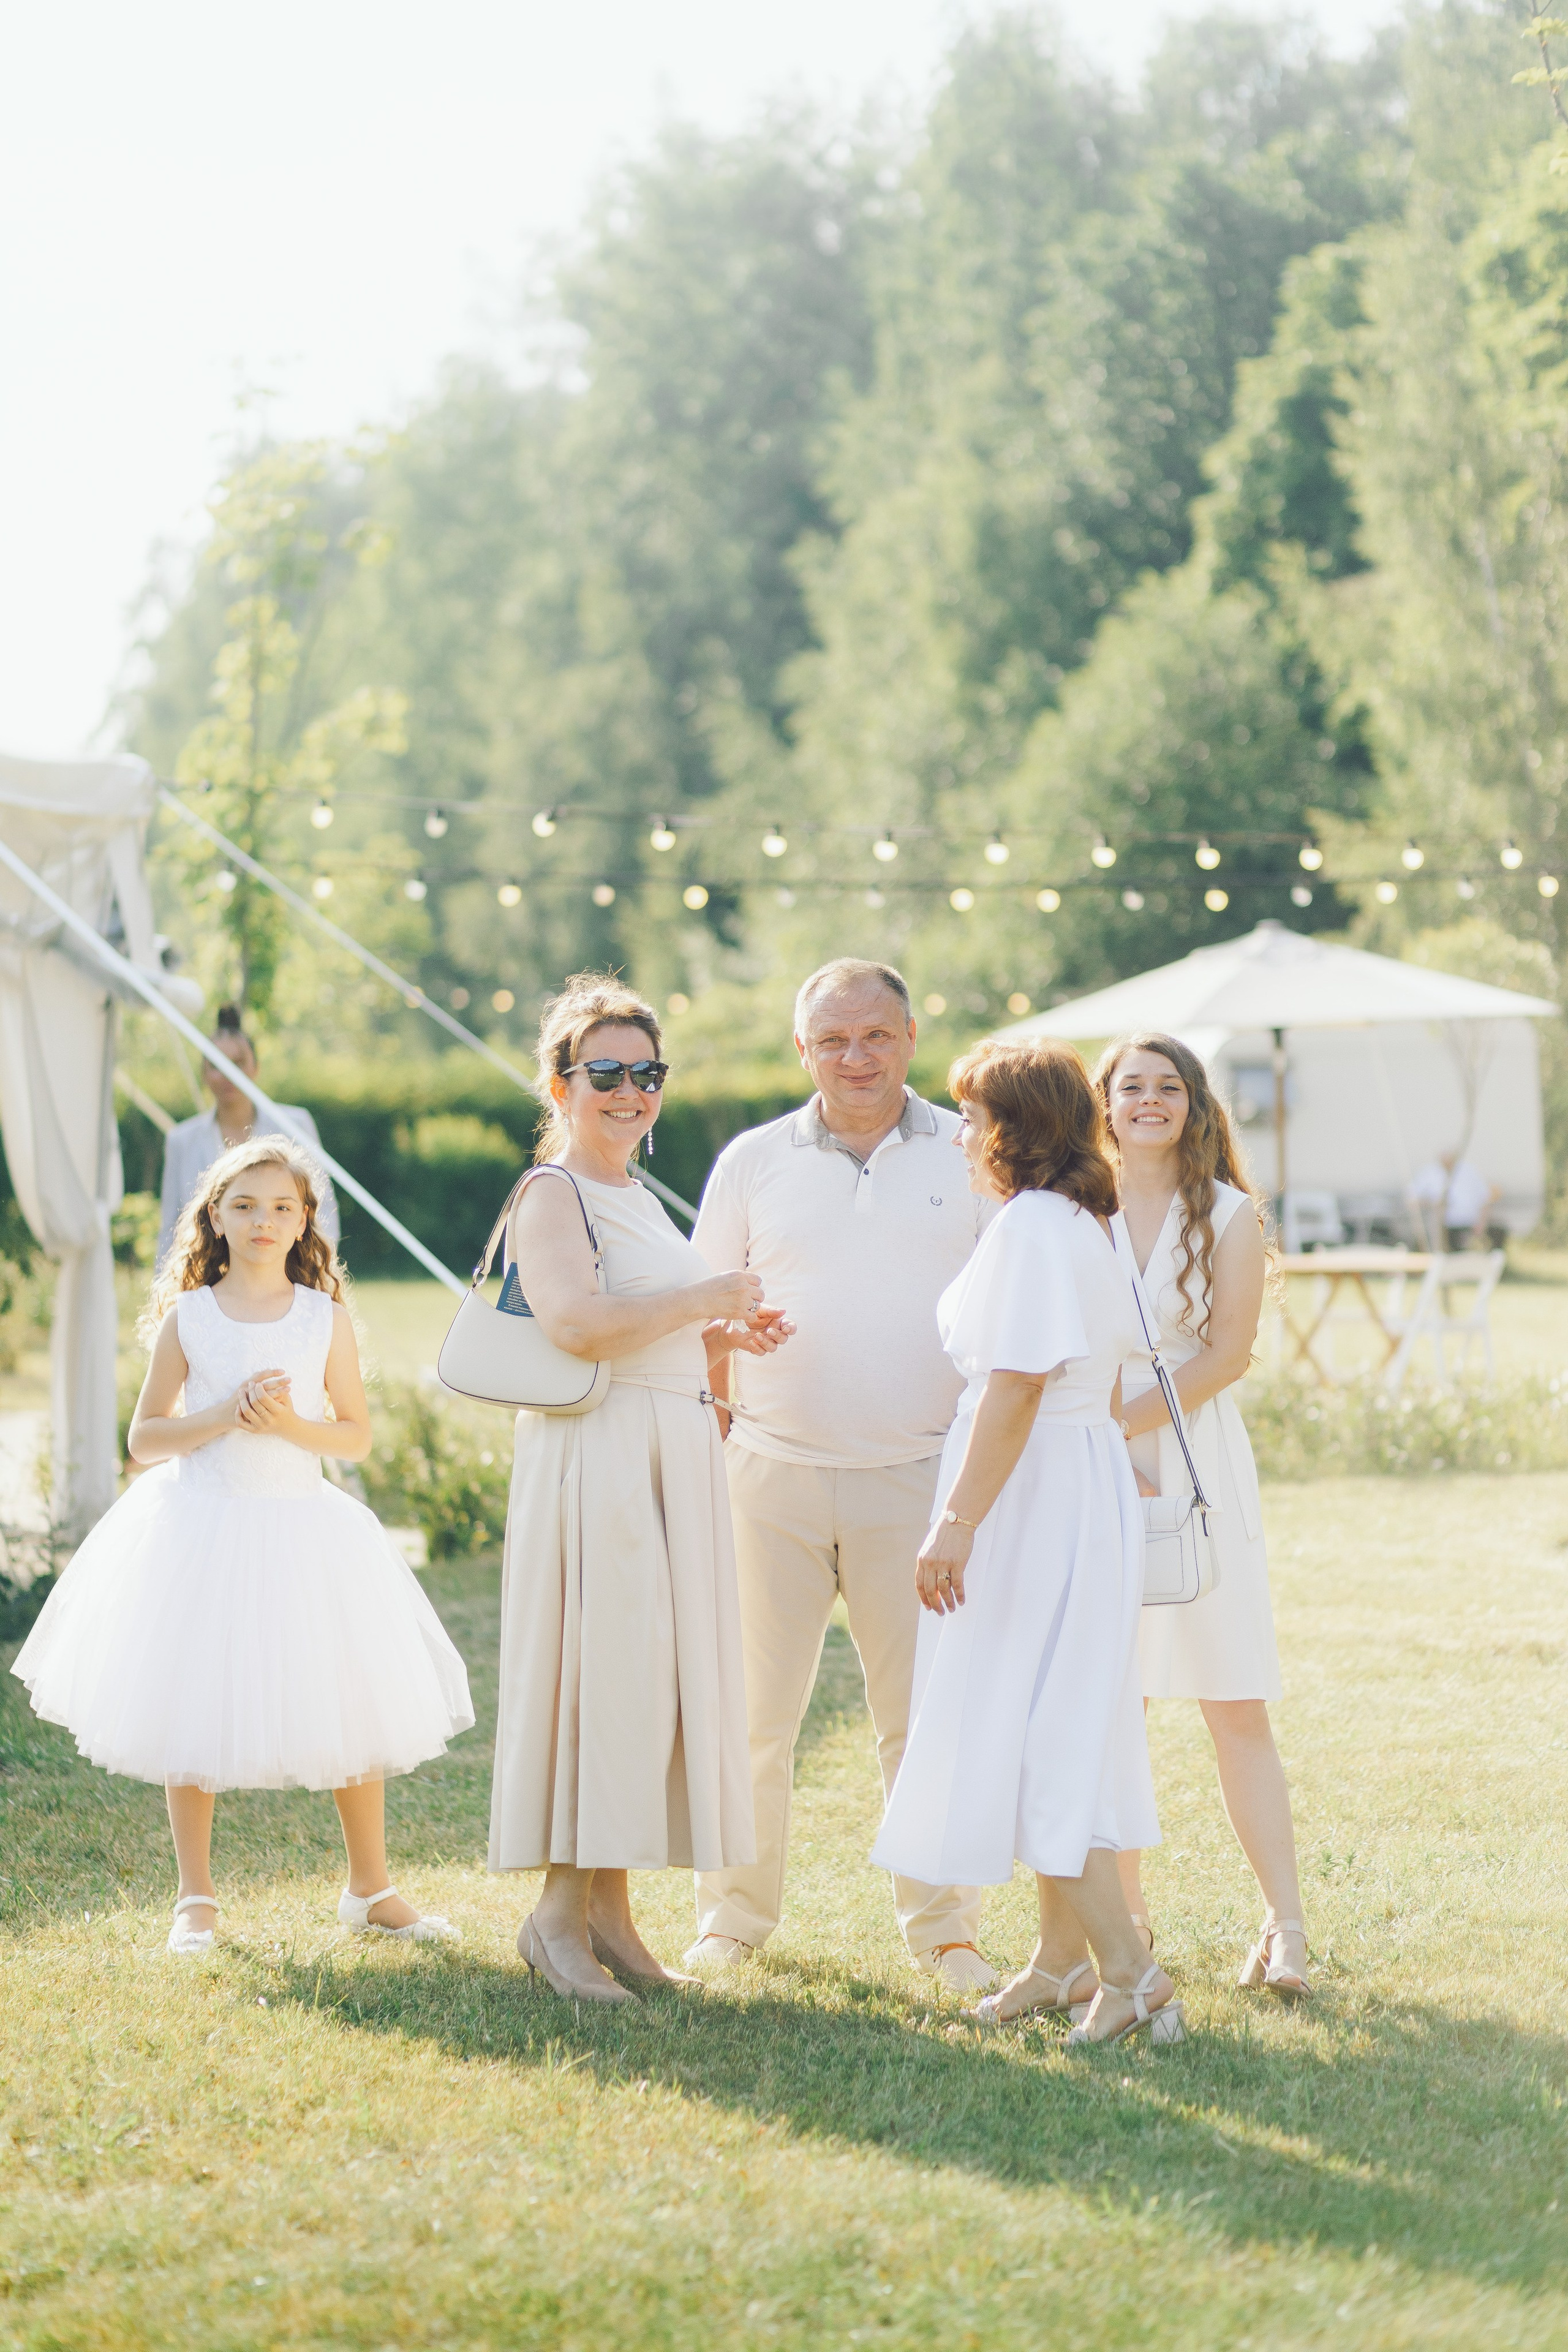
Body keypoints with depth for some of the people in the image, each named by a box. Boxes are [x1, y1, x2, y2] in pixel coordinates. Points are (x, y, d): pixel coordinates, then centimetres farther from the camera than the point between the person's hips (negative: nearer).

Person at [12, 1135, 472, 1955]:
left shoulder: (326, 1319, 2)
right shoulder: (186, 1318, 0)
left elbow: (357, 1434, 4)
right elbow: (144, 1437, 1)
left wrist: (291, 1424, -14)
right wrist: (222, 1417, -15)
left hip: (301, 1527, 1)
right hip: (201, 1528, -1)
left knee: (351, 1710, 2)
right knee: (194, 1719, 2)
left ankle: (371, 1889, 18)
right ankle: (196, 1899, 16)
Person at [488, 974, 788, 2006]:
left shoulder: (639, 1199, 20)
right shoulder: (551, 1193, -8)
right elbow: (577, 1321, -23)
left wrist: (727, 1338, 11)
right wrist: (705, 1300, -14)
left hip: (675, 1456, 9)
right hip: (596, 1450, -9)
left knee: (658, 1674, 8)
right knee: (603, 1665, -9)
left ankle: (611, 1905, 15)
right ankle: (560, 1910, -1)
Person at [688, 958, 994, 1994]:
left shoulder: (969, 1157, 5)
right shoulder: (755, 1162, 7)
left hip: (918, 1474, -1)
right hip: (775, 1472, 1)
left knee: (927, 1711, 2)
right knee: (753, 1710, 4)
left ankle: (946, 1930, 13)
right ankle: (735, 1917, 17)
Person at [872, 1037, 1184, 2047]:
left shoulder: (1030, 1226, -18)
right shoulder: (1090, 1225, 12)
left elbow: (1016, 1388, -24)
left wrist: (956, 1522, -24)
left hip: (1033, 1497, -10)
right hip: (1090, 1485, 10)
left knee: (1028, 1733, -7)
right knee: (1061, 1733, 16)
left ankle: (1129, 1972, -10)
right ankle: (1063, 1958, 23)